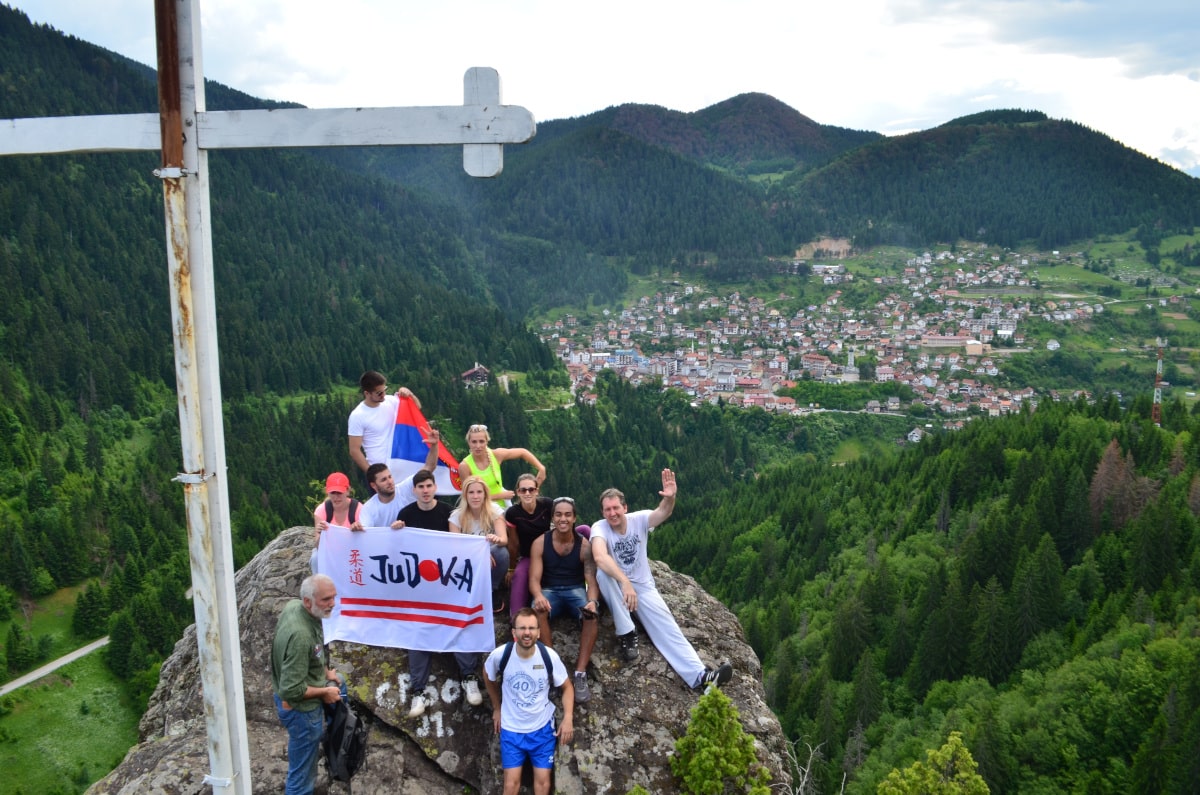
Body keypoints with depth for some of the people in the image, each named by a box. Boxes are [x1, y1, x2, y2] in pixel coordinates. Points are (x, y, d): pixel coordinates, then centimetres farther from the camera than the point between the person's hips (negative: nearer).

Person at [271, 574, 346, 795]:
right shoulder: (300, 635, -38)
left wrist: (325, 672, 9)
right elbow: (291, 691, -33)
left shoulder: (293, 605, -11)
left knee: (339, 682, 35)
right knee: (302, 773, 7)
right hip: (300, 708, -10)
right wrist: (324, 692, -18)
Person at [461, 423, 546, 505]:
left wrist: (541, 469, -7)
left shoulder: (496, 455, -13)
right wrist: (501, 495, -17)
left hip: (502, 505, 3)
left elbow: (522, 452, 1)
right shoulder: (465, 466, -22)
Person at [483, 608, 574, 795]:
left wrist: (568, 719, -15)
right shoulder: (500, 655, -18)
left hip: (542, 727, 0)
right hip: (511, 728, 0)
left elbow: (566, 687, -3)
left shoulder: (550, 656, -18)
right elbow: (489, 678, 6)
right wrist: (497, 708, 11)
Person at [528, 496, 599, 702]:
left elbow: (591, 580, -10)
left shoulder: (584, 545, -6)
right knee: (538, 610, -36)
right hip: (550, 590, 0)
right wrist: (538, 596, -35)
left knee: (591, 615, -34)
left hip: (576, 590, 0)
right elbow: (534, 579, -10)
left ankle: (580, 673, -29)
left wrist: (592, 601, -34)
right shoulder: (540, 543, -6)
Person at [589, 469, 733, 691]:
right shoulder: (600, 528, -20)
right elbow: (600, 557, -40)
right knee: (603, 573, -35)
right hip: (616, 586, -2)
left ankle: (700, 675, -24)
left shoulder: (638, 519, -11)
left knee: (667, 627, -15)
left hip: (644, 587, 2)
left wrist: (670, 498, -56)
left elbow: (662, 513, -32)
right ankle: (626, 633, -25)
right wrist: (625, 582, -53)